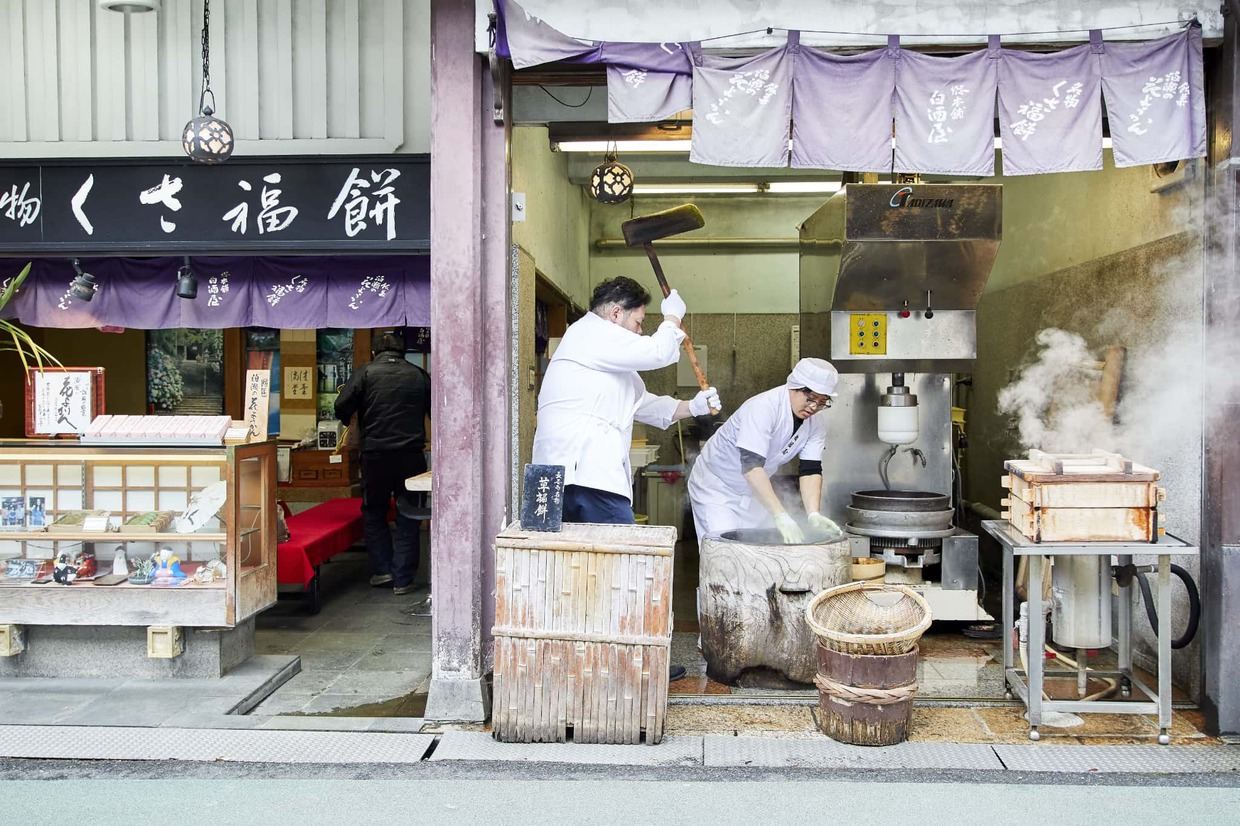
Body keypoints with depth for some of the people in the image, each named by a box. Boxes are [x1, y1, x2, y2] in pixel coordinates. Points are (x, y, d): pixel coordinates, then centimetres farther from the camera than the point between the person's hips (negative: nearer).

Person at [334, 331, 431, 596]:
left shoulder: (364, 374, 1)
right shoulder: (419, 375, 8)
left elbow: (341, 407, -6)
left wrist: (349, 422, 16)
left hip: (375, 454, -1)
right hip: (412, 454, 1)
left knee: (374, 513, 18)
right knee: (408, 517, 8)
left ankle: (382, 568, 12)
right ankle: (402, 579, 8)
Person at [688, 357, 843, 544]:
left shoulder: (816, 424, -8)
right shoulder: (763, 408, -31)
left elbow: (811, 470, -11)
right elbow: (751, 467, -39)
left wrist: (814, 514, -28)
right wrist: (781, 515, -45)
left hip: (755, 493, 7)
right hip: (716, 488, -7)